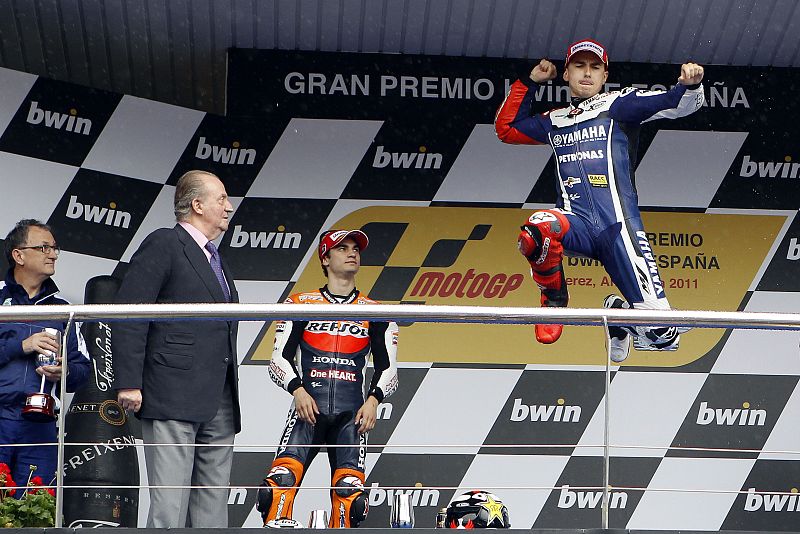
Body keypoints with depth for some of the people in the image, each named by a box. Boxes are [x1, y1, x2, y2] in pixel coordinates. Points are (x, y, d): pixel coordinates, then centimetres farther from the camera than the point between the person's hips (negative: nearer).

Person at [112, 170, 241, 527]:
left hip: (219, 404, 9)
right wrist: (128, 383, -17)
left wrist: (228, 398, 18)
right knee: (169, 508, -13)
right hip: (173, 401, -9)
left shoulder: (214, 258, 24)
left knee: (212, 510, 5)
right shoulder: (163, 244, -3)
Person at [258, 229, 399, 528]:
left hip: (352, 414, 1)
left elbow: (387, 366, 14)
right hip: (307, 408, -1)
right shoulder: (301, 305, 13)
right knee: (281, 480, -21)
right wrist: (298, 390, -10)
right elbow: (279, 359, 8)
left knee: (350, 491, -14)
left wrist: (373, 400, -4)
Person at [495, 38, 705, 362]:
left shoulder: (618, 105, 11)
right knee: (539, 227, -37)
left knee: (662, 334, -14)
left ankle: (619, 312, 23)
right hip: (576, 226, 3)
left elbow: (677, 104, 0)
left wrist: (690, 85, -23)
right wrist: (529, 82, 29)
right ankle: (554, 300, -8)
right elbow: (506, 129, 37)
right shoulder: (554, 122, 25)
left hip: (618, 225, -3)